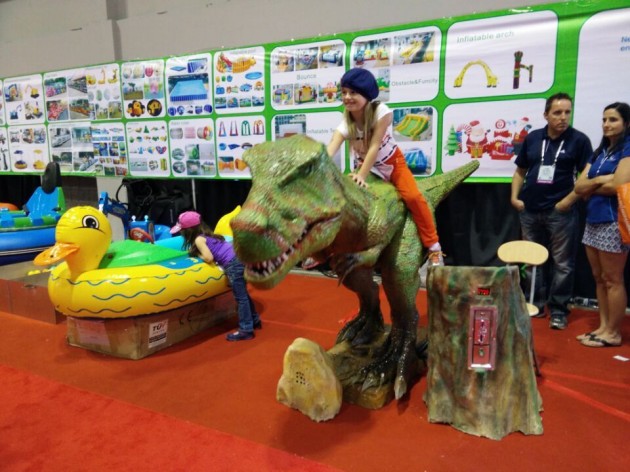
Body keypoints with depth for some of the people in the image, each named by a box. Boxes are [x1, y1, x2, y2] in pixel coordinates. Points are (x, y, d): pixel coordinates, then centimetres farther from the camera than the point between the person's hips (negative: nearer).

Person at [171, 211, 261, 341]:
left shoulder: (199, 239, -5)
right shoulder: (206, 234, 21)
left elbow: (209, 258, -13)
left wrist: (197, 255, 4)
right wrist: (195, 251, 18)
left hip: (234, 264, -9)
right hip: (240, 257, 9)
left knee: (240, 298, -3)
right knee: (243, 294, 21)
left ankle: (246, 330, 3)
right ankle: (254, 321, 32)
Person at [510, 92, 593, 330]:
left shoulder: (579, 140, -3)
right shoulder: (532, 138, 8)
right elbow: (520, 171, 15)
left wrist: (569, 200, -12)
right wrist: (514, 196, 4)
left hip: (561, 212, -4)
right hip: (529, 210, 4)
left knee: (562, 263, 2)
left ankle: (558, 310, 13)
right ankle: (536, 304, 26)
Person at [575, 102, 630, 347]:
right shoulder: (599, 152, 16)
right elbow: (578, 186, 8)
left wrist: (591, 188, -2)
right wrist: (599, 181, -11)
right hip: (593, 220, 8)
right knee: (599, 278, 12)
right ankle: (603, 327, 21)